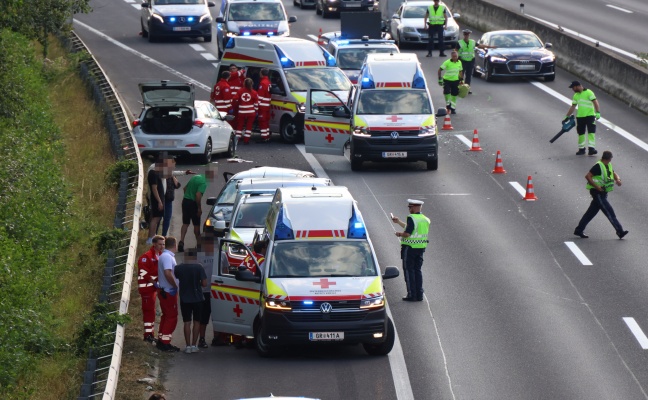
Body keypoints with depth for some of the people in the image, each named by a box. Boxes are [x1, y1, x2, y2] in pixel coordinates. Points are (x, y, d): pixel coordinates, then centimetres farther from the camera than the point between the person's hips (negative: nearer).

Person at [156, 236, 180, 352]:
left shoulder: (165, 256, 14)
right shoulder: (167, 257, -18)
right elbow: (168, 273, -30)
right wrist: (175, 285, -19)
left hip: (165, 291, 10)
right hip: (169, 291, -10)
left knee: (166, 316, 17)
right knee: (171, 317, -6)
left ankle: (161, 341, 21)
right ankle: (165, 343, -7)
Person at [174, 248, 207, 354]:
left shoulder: (179, 268, -6)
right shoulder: (199, 267, -11)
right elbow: (204, 283, -12)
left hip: (185, 299, 1)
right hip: (197, 298, -1)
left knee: (187, 322, 6)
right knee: (196, 322, 11)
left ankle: (188, 346, 3)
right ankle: (194, 345, 8)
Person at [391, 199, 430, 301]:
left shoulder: (411, 218, -16)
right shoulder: (425, 219, 10)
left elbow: (407, 233, -24)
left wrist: (400, 234, -3)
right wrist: (398, 222, 26)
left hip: (409, 248, -7)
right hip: (421, 248, 7)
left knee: (409, 271, 0)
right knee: (417, 270, 14)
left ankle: (412, 295, -1)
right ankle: (419, 295, 12)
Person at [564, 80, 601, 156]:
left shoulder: (588, 93, -8)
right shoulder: (576, 96, 13)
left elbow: (595, 102, -13)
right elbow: (573, 107, 20)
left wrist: (598, 112, -23)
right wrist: (567, 117, 20)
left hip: (590, 115, -7)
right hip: (580, 116, 7)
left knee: (591, 132, -11)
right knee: (581, 133, 8)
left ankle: (591, 148, -15)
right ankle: (581, 149, 17)